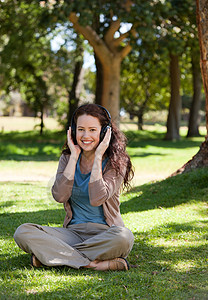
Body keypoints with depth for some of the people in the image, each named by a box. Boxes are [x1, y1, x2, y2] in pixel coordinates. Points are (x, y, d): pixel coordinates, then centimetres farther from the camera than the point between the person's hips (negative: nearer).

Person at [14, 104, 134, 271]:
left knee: (124, 236, -39)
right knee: (23, 232, -20)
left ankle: (51, 254, -25)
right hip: (73, 231, 3)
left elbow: (96, 198, -21)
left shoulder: (115, 162, -4)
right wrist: (74, 156, -8)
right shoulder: (67, 158, 7)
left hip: (104, 234, -3)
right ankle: (91, 263, -28)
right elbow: (59, 196, -11)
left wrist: (98, 157, -16)